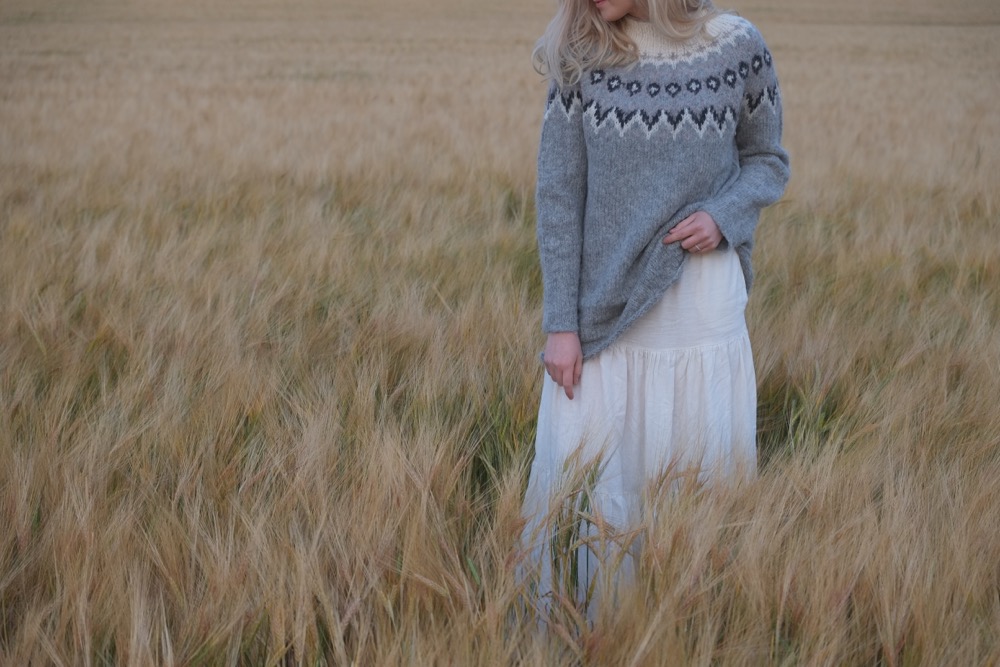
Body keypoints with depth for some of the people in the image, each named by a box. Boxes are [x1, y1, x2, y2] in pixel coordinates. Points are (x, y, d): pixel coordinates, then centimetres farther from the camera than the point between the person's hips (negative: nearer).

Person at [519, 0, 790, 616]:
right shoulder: (580, 56, -3)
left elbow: (768, 160, 9)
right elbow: (559, 195, -3)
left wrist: (722, 216, -12)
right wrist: (561, 325, -6)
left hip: (703, 313, 0)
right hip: (602, 312, 0)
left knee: (704, 479, 8)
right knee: (583, 491, 3)